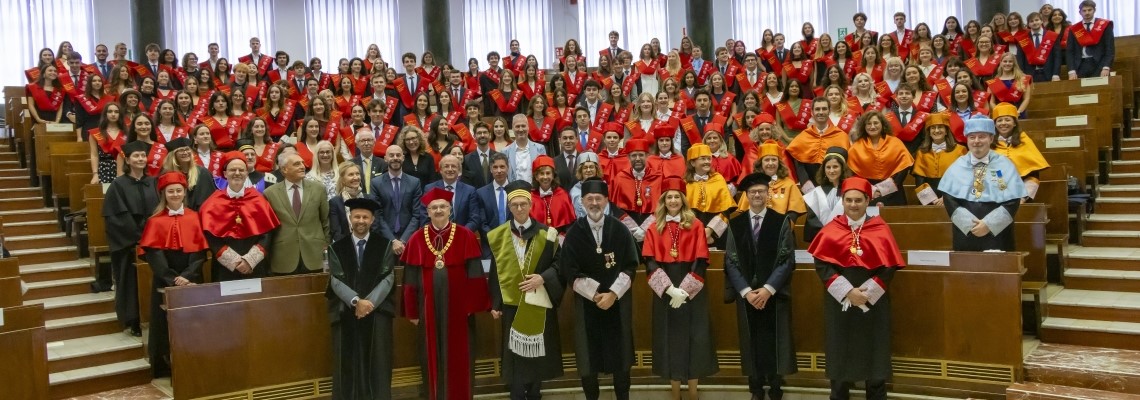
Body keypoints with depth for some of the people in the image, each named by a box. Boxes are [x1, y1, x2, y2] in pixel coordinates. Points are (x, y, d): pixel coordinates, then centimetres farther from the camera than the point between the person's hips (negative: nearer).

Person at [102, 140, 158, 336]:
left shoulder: (153, 183, 10)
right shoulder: (118, 185, -3)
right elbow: (116, 217, -9)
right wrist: (137, 236, -14)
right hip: (129, 243, -3)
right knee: (132, 281, 0)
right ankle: (133, 322, 8)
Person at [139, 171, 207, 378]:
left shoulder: (194, 218, 5)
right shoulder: (155, 221, 1)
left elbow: (200, 252, -1)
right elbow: (153, 255, -6)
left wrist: (187, 276, -15)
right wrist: (173, 279, -16)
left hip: (192, 281, 1)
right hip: (166, 282, -1)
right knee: (168, 325, 2)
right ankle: (169, 367, 11)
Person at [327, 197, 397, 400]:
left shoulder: (384, 245, 7)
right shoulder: (337, 248, 7)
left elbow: (387, 278, -2)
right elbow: (337, 281, -2)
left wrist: (369, 302, -15)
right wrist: (356, 301, -18)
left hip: (378, 311, 0)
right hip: (346, 312, 1)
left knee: (377, 364, -3)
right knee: (348, 364, 0)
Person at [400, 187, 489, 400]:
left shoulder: (465, 236, -3)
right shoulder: (417, 239, 1)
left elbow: (475, 274, -4)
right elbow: (411, 280, 2)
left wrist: (473, 304, -8)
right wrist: (412, 311, 1)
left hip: (458, 305, -1)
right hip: (429, 306, 1)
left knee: (458, 355, 7)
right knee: (433, 355, 11)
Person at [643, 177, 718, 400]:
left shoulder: (696, 226, 1)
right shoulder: (654, 228, 4)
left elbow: (701, 262, -5)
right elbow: (650, 263, -3)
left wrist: (684, 290, -15)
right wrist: (669, 289, -16)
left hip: (692, 293, -1)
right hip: (665, 293, 1)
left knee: (692, 341, 1)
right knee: (671, 341, 4)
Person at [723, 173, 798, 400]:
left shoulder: (782, 222, -1)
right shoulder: (735, 224, 4)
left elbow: (788, 259, -5)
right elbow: (730, 261, 1)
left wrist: (768, 288, -14)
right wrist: (746, 291, -10)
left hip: (774, 294, -1)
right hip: (746, 294, 2)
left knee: (774, 342, 2)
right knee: (752, 343, 6)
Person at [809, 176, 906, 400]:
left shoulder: (881, 230, 1)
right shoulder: (831, 230, 2)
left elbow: (888, 267, -4)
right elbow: (821, 265, -6)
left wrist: (866, 292, -15)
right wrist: (847, 291, -16)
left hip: (873, 302, 0)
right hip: (839, 303, 0)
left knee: (874, 354, 4)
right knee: (840, 354, 5)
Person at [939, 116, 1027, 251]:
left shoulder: (1005, 166, 3)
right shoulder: (957, 166, 7)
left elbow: (1013, 201, -4)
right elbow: (949, 199, -1)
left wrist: (988, 224, -14)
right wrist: (970, 223, -12)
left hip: (997, 234, -1)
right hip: (965, 234, 1)